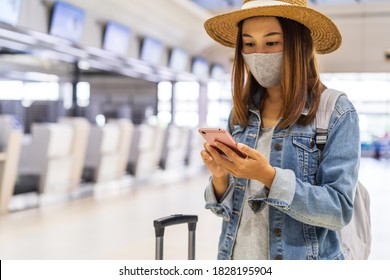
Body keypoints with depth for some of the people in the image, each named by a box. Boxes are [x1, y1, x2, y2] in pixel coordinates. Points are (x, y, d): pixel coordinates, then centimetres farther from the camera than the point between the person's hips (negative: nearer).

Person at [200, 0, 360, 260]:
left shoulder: (337, 113, -11)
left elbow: (339, 210, -17)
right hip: (237, 258, 4)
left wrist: (269, 176, -27)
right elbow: (228, 208, 5)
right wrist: (220, 177, -15)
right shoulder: (241, 113, 1)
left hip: (301, 264, -4)